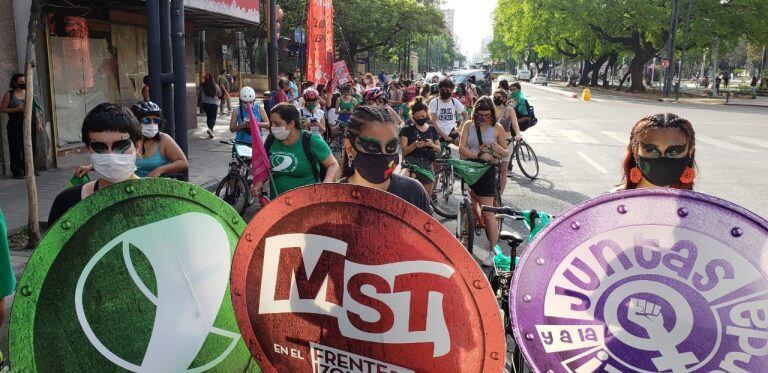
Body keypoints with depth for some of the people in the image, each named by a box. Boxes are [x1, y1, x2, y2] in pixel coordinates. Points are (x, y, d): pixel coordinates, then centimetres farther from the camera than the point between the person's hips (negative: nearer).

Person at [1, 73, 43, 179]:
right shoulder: (9, 94, 3)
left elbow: (35, 109, 15)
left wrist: (38, 123, 8)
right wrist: (17, 109, -13)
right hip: (16, 126, -3)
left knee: (30, 148, 3)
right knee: (17, 149, -4)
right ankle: (17, 171, 1)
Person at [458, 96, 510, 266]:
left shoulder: (497, 128, -1)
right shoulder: (469, 125, 3)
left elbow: (506, 153, 4)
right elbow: (461, 148, -7)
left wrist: (500, 150, -19)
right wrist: (480, 155, -20)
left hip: (487, 171, -3)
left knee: (487, 212, -5)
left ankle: (493, 252, 2)